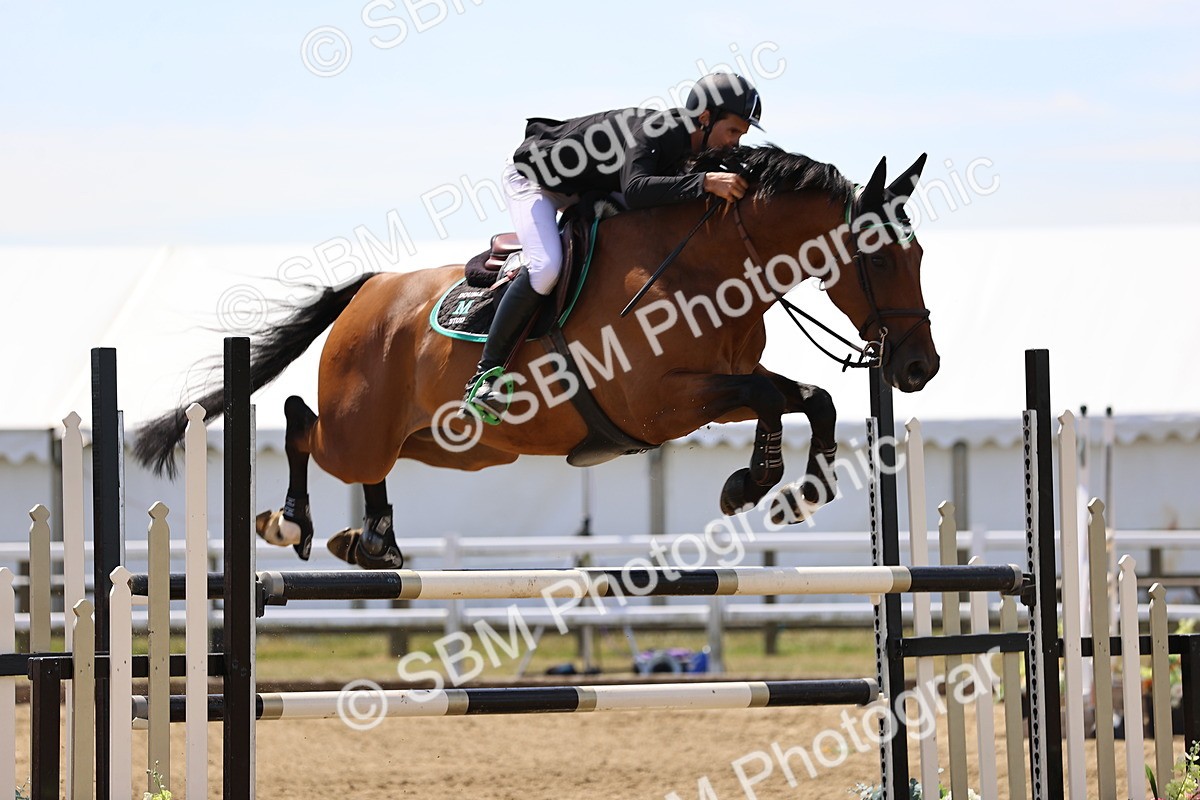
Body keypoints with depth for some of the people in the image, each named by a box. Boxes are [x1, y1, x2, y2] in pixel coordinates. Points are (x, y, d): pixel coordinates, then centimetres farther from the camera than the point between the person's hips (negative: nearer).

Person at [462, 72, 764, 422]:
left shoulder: (691, 146, -9)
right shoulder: (652, 131, -35)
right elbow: (634, 190, -52)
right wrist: (705, 182, -58)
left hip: (587, 188, 9)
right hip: (532, 177, -9)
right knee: (546, 266, -29)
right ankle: (485, 377, -24)